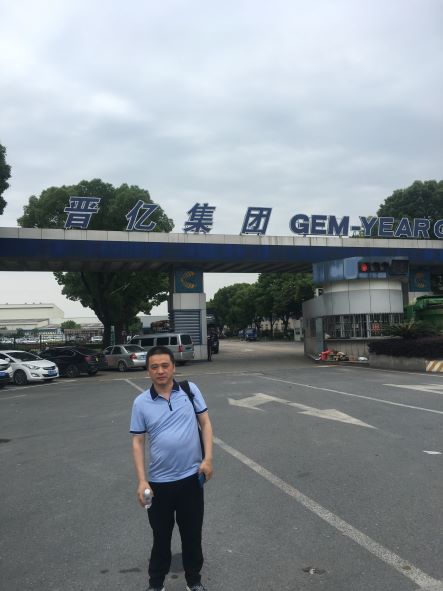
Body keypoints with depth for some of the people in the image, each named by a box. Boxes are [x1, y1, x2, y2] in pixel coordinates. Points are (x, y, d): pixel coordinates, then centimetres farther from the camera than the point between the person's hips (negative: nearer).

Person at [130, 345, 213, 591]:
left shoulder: (190, 390, -5)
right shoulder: (141, 402, -5)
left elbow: (205, 423, 1)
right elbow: (138, 442, -2)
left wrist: (208, 458, -8)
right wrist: (141, 481, -7)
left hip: (191, 477, 0)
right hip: (159, 481, 0)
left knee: (192, 534, 16)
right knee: (161, 536, 15)